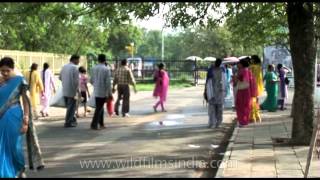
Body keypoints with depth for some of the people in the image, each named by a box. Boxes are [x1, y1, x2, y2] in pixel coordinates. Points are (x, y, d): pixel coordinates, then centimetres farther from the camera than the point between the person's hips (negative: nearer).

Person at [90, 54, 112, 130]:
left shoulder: (94, 68, 3)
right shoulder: (106, 69, -12)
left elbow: (91, 80, 9)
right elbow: (108, 82, -14)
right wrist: (110, 93, -8)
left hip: (96, 91, 5)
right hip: (103, 92, -5)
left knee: (100, 107, 17)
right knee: (99, 108, -1)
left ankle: (101, 123, 25)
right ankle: (94, 124, -3)